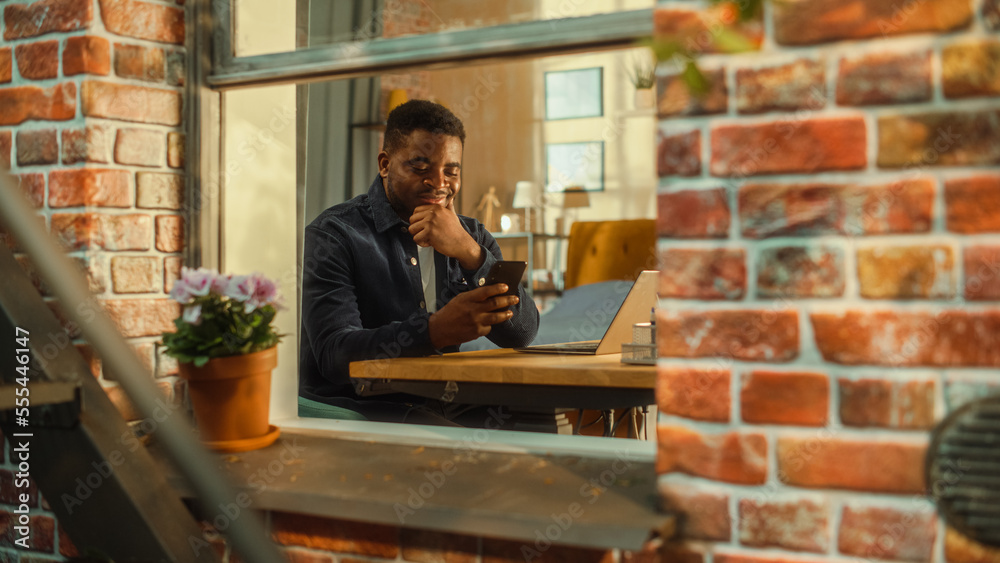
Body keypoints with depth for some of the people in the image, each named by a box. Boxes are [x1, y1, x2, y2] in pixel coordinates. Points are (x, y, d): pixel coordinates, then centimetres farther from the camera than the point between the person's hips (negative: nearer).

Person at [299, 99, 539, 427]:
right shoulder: (334, 236, -4)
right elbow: (334, 356, -17)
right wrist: (436, 330, -34)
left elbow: (523, 332, -1)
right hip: (359, 409, -5)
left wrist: (469, 253, -17)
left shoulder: (471, 237, 13)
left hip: (448, 409, 6)